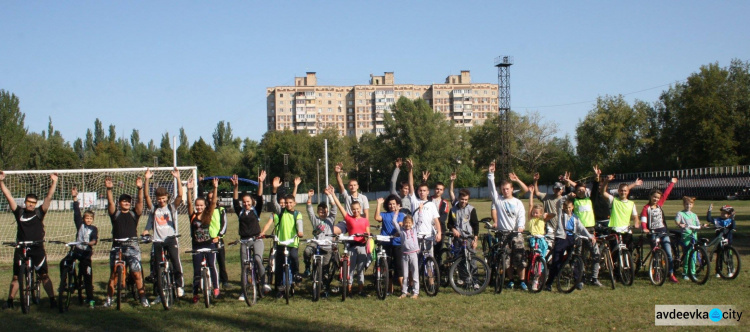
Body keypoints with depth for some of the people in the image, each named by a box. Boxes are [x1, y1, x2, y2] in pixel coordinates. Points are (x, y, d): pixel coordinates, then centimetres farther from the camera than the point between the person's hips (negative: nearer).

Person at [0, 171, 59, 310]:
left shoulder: (39, 212, 2)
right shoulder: (19, 212, 4)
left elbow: (49, 197, -4)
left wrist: (54, 182, -12)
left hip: (37, 248, -1)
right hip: (21, 248, 1)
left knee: (44, 275, -1)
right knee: (16, 276, 8)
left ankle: (52, 300, 2)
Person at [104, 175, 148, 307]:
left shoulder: (134, 214, 10)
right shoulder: (115, 214, 9)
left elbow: (140, 202, -4)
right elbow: (110, 202, -6)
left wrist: (140, 188, -18)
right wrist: (109, 189, -22)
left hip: (132, 247, -1)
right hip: (117, 247, 1)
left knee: (137, 273, -6)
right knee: (113, 274, 3)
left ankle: (143, 298, 1)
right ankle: (109, 299, 10)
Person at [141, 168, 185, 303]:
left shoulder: (172, 207, 4)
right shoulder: (154, 209, 7)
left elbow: (180, 195, -11)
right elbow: (146, 196, -6)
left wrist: (178, 178, -20)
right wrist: (146, 180, -17)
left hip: (171, 239, -2)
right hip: (158, 240, 2)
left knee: (175, 260, -20)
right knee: (157, 267, 7)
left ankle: (180, 285, -3)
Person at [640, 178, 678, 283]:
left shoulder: (659, 205, 10)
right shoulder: (646, 208, -3)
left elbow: (666, 193, 17)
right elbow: (643, 220, -12)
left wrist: (672, 183, 20)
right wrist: (644, 229, -30)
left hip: (663, 232, 4)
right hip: (653, 233, -4)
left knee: (669, 254, -3)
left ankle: (671, 274, -2)